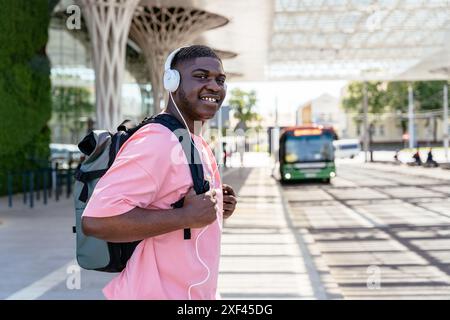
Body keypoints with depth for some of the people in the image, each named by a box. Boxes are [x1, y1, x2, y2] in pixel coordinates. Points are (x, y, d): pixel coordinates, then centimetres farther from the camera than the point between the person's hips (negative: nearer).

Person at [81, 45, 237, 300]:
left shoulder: (199, 144, 10)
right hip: (156, 292, -9)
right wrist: (187, 216, -27)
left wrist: (215, 209, 3)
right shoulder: (157, 142, -21)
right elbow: (96, 220, -30)